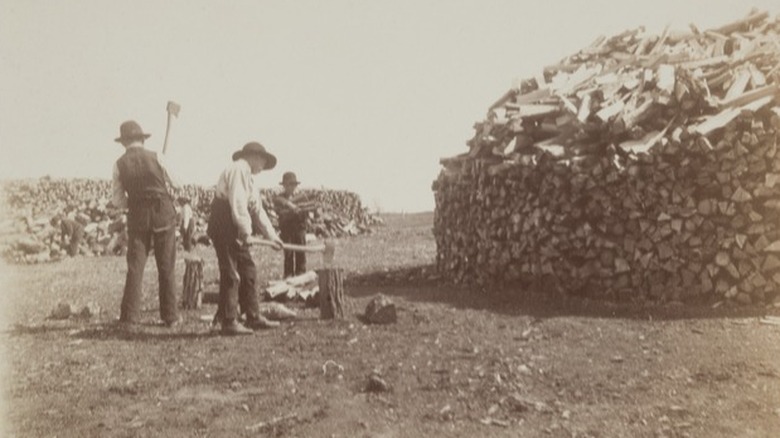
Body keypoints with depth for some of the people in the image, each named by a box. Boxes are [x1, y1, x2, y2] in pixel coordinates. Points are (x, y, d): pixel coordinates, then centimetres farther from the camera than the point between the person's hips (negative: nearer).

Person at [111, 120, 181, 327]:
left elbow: (118, 201, 2)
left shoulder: (119, 164, 0)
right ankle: (170, 316, 9)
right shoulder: (156, 158, -3)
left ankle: (129, 316, 2)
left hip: (137, 217, 1)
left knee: (135, 267, 5)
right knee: (167, 267, 6)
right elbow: (176, 184, 9)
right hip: (164, 214, -1)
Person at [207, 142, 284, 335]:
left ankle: (253, 317, 17)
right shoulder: (238, 169, -9)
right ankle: (229, 322, -5)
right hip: (224, 227, -10)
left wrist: (272, 235, 19)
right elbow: (237, 202, -20)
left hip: (236, 231, 10)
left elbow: (257, 209, 23)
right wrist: (245, 229, -22)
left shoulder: (247, 176, 23)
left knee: (248, 272, 11)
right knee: (231, 274, -9)